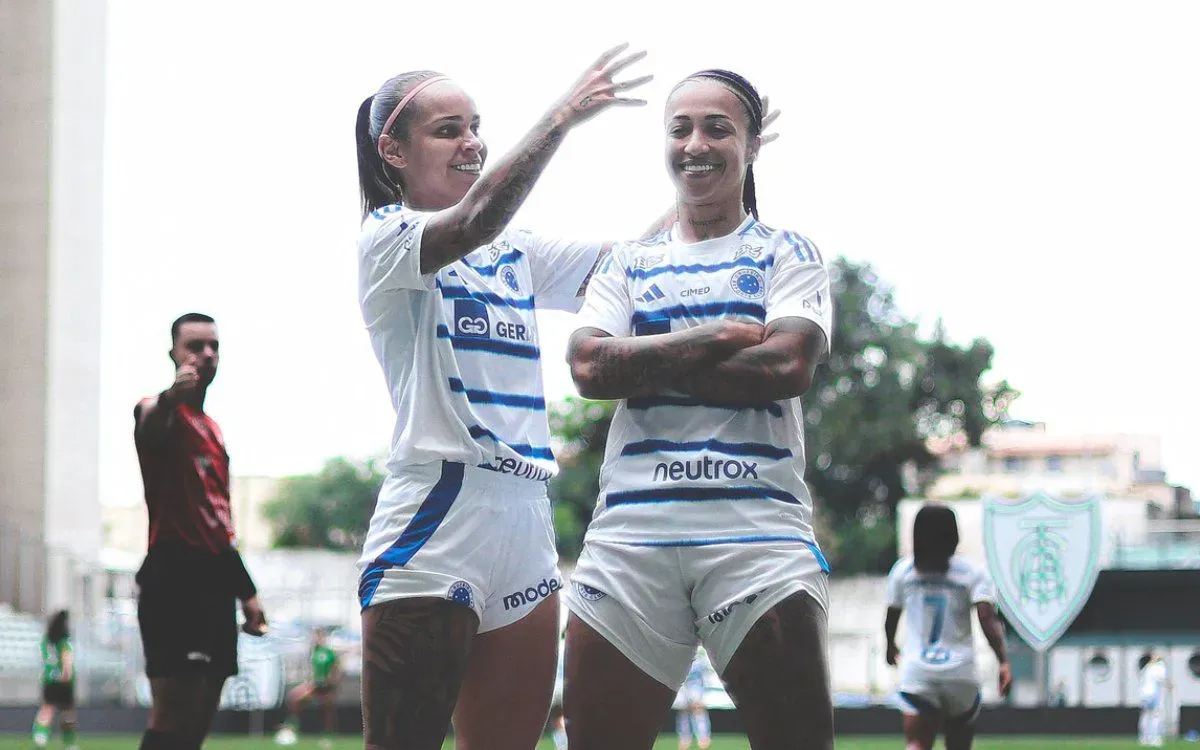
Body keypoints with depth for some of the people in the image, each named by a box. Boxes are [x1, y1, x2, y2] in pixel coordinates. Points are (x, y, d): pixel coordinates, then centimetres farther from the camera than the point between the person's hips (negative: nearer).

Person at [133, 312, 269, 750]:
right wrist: (168, 401, -54)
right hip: (174, 574, -9)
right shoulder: (161, 413, -4)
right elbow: (148, 434, -31)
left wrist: (246, 591, 27)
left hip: (215, 580, 9)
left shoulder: (212, 429, 23)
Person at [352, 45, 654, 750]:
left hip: (525, 539, 7)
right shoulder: (387, 240, -3)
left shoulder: (516, 254, 18)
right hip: (433, 538, -7)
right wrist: (563, 116, -28)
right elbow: (474, 223, -24)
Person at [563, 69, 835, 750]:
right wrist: (714, 339, -6)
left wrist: (648, 362, -3)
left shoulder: (786, 254, 11)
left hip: (759, 526, -3)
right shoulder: (629, 262, 19)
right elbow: (589, 367, 1)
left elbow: (789, 365, -7)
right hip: (630, 532, 3)